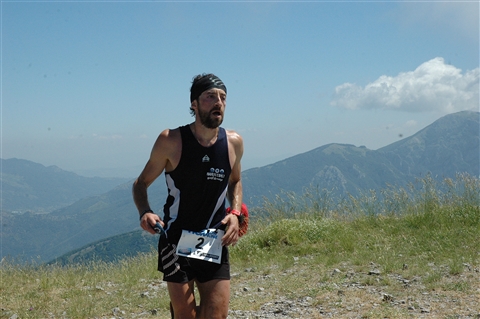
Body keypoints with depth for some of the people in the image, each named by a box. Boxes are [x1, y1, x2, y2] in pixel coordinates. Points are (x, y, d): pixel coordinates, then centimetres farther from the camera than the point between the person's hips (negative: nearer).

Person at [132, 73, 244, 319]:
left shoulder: (234, 143, -1)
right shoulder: (171, 141, -11)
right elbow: (141, 183, 1)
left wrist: (235, 212, 0)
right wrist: (145, 213, -19)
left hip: (215, 243, 3)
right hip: (176, 241, -2)